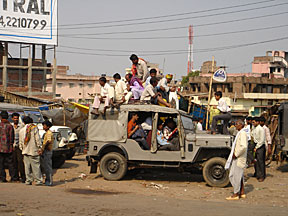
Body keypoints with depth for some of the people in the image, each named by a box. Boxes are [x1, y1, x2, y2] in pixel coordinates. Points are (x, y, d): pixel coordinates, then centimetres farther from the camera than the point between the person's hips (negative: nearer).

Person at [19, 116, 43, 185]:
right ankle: (38, 180, -4)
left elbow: (20, 141, 14)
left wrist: (22, 148, 23)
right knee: (36, 166, -3)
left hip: (25, 151, 4)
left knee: (27, 166, 8)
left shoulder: (21, 130, 9)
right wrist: (39, 148, -7)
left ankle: (28, 180, 9)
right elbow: (38, 139, -10)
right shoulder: (34, 128, -5)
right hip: (34, 151, -4)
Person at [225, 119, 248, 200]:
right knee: (239, 176, 14)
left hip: (239, 158, -10)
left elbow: (244, 146, -28)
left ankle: (235, 194, -2)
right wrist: (234, 153, 13)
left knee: (235, 175, -7)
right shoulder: (239, 133, 14)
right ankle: (242, 193, 21)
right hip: (236, 158, 10)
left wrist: (236, 154, -20)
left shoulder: (242, 133, -16)